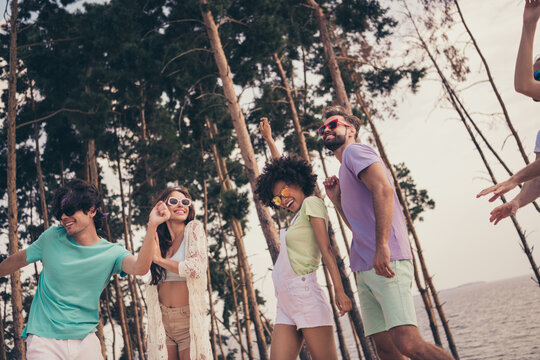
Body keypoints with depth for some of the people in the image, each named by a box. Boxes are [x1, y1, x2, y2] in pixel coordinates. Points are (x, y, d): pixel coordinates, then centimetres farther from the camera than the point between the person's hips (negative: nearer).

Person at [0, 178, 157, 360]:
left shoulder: (111, 253, -7)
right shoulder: (52, 237, -2)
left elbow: (140, 268, -27)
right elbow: (19, 259, 14)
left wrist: (151, 227, -38)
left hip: (85, 341, 0)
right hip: (44, 340, 0)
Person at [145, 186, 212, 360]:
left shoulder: (194, 228, -4)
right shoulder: (159, 240, 9)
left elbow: (196, 268, -17)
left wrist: (159, 259, -7)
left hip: (189, 318, -4)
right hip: (162, 320, 4)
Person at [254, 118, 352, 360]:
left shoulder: (311, 203, -2)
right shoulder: (299, 212, 20)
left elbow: (326, 249, -12)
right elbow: (280, 170, 32)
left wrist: (339, 290, -19)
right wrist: (269, 140, 38)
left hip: (305, 297, -9)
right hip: (286, 305, 9)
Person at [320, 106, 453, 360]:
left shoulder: (354, 151, 1)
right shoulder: (345, 170, 29)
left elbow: (384, 190, -18)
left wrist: (382, 246, -26)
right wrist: (336, 199, 19)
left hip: (385, 262, -9)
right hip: (364, 270, 9)